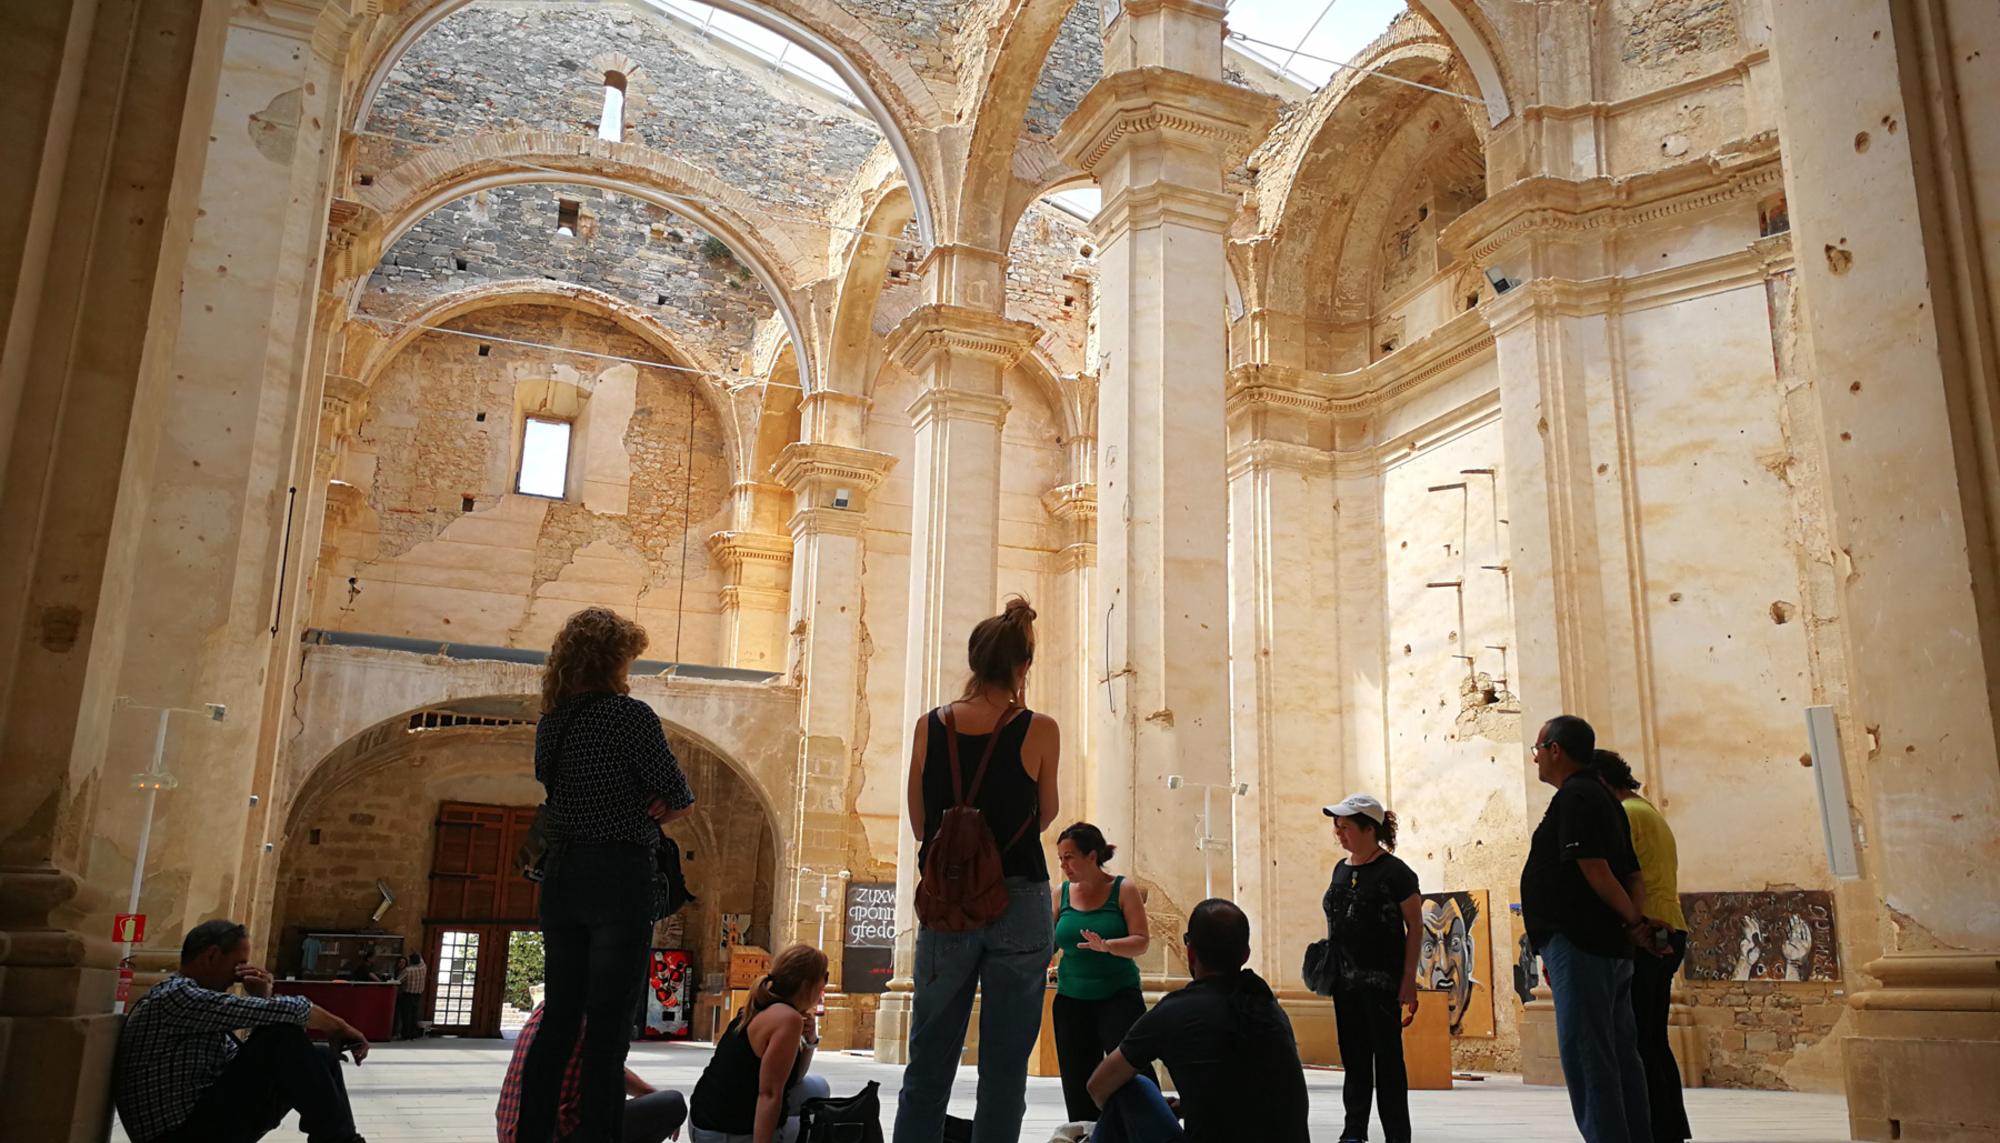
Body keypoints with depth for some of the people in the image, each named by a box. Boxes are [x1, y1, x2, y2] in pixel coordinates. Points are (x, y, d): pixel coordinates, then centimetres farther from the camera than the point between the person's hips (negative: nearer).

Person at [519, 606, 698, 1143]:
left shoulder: (550, 722, 9)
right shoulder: (630, 714, -12)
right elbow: (679, 800, -12)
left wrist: (637, 812, 4)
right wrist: (654, 810, 8)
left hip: (560, 875, 7)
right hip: (619, 878, -7)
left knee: (557, 1022, 13)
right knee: (608, 1029, -3)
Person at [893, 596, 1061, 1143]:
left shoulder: (930, 727, -1)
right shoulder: (1038, 730, -8)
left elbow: (920, 825, 7)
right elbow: (1044, 817, 6)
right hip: (1020, 907, -2)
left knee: (928, 1061, 11)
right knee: (1004, 1067, 6)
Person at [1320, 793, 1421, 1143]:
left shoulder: (1394, 871, -9)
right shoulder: (1341, 868, 11)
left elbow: (1415, 926, -9)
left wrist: (1409, 980, -13)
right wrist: (1326, 955, 9)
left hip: (1382, 979, -6)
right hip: (1346, 979, 7)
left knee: (1387, 1058, 0)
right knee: (1353, 1058, 11)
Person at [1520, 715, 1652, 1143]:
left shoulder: (1573, 797, -12)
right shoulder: (1603, 798, 19)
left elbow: (1594, 869, -19)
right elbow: (1633, 876, 17)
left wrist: (1633, 921, -7)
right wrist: (1635, 919, 5)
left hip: (1580, 946, -10)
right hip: (1612, 947, 10)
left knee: (1585, 1055, -8)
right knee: (1619, 1055, 13)